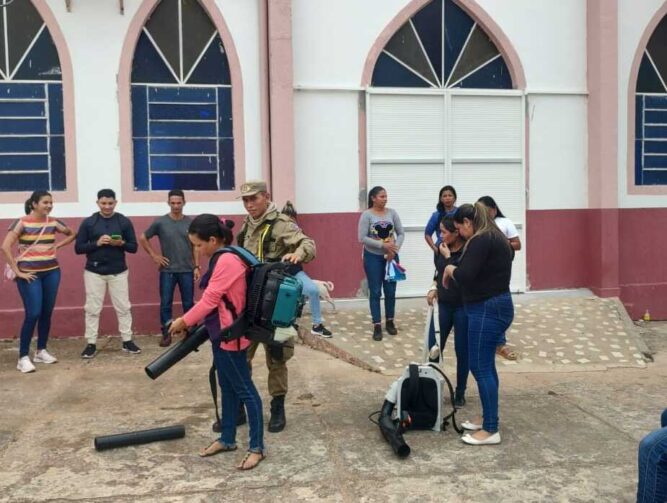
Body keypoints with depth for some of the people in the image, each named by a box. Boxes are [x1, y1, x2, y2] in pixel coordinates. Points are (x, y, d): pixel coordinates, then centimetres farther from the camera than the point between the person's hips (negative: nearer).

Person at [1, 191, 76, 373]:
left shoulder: (53, 222, 4)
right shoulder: (21, 223, -9)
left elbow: (72, 234, 21)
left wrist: (57, 246, 6)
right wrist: (17, 271, -16)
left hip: (52, 272, 5)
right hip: (29, 274, -5)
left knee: (47, 313, 8)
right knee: (33, 314, -10)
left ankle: (41, 351, 22)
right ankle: (23, 357, -2)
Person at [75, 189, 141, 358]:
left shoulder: (124, 222, 1)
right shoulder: (88, 222, -1)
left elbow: (134, 247, 2)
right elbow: (78, 248, -2)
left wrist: (121, 243, -18)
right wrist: (96, 243, -17)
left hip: (118, 272, 1)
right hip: (94, 272, -1)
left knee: (123, 307, 6)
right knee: (92, 309, 3)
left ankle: (127, 341, 16)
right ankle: (91, 344, 11)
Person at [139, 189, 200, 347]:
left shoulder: (190, 223, 3)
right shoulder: (160, 222, -2)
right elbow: (143, 238, 7)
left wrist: (196, 267, 2)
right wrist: (154, 255, 0)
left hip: (187, 271, 1)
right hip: (167, 271, -1)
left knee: (188, 303, 7)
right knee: (165, 303, 2)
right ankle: (166, 334, 13)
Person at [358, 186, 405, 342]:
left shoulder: (392, 212, 1)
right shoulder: (367, 215, -9)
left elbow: (401, 233, 3)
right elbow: (362, 238, -15)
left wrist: (395, 249, -13)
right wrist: (383, 245, -20)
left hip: (391, 256, 3)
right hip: (373, 257, -3)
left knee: (390, 290, 9)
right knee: (375, 292, 1)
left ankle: (390, 321, 25)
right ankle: (377, 325, 8)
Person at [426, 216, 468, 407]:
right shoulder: (442, 249, 0)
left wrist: (448, 257, -19)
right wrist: (435, 288, 2)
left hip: (463, 307, -5)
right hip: (443, 304, 5)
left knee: (462, 351, 7)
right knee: (434, 348, 5)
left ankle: (460, 394, 22)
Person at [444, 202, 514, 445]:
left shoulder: (480, 241, -17)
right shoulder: (496, 237, 15)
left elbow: (465, 276, -26)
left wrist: (450, 269, -7)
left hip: (487, 309, -10)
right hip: (497, 305, 11)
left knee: (480, 366, -5)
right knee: (486, 364, 16)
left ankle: (491, 430, 0)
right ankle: (487, 418, 26)